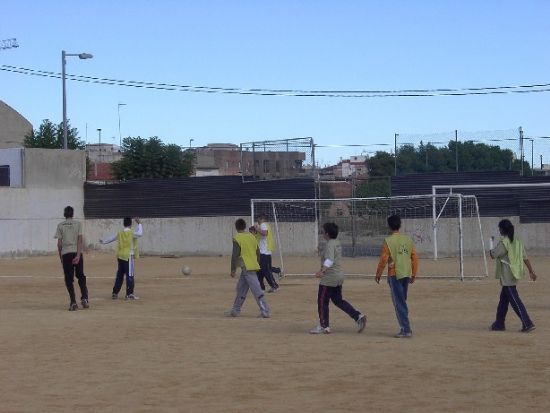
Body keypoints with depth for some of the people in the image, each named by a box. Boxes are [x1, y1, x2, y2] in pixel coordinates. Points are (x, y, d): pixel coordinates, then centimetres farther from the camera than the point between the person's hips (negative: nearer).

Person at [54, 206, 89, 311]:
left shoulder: (60, 225, 5)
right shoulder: (78, 224, 4)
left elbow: (59, 243, 2)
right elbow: (80, 240, -7)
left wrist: (60, 257, 11)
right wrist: (78, 255, -12)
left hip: (65, 254, 0)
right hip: (77, 252, 0)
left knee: (69, 279, 4)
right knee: (81, 276, 13)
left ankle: (73, 302, -3)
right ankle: (84, 298, -3)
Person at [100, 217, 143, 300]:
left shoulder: (119, 233, 8)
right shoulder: (131, 233, -9)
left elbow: (111, 238, 20)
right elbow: (140, 233, -8)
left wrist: (103, 241, 38)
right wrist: (139, 224, 3)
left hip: (120, 256, 6)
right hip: (128, 256, -6)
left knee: (119, 275, 14)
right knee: (130, 275, -5)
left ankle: (115, 293, 18)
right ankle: (129, 294, -10)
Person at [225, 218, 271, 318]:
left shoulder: (237, 239, -9)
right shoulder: (252, 237, 13)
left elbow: (235, 255, -12)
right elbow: (258, 252, 16)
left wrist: (233, 269, -7)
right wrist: (257, 264, 26)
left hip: (246, 268, -8)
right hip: (253, 265, 8)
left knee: (256, 290, -10)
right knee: (241, 288, 16)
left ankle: (265, 311, -13)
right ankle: (235, 311, 21)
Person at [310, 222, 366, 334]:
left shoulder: (330, 245, -17)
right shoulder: (337, 243, 13)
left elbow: (330, 259, -32)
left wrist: (322, 270, -44)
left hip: (330, 277, -10)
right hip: (339, 276, 10)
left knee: (322, 301, 1)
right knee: (338, 300, 17)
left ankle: (324, 326, 6)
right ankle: (358, 316, 7)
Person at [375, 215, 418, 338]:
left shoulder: (388, 241, -9)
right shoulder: (408, 240, 6)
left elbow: (383, 259, -10)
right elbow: (414, 258, 7)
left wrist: (378, 274, 2)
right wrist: (414, 274, 15)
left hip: (394, 275, -5)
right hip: (406, 275, 5)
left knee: (399, 303, -3)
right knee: (402, 301, 16)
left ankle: (406, 329, -7)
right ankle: (405, 327, 16)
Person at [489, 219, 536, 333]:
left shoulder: (503, 243, -16)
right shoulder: (517, 241, 9)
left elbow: (493, 255, -12)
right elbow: (525, 258, 10)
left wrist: (491, 250, 12)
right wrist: (531, 271, 13)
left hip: (507, 276, -9)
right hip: (515, 274, 9)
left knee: (515, 300, -9)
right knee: (503, 299, 18)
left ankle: (528, 324, -14)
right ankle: (499, 323, 24)